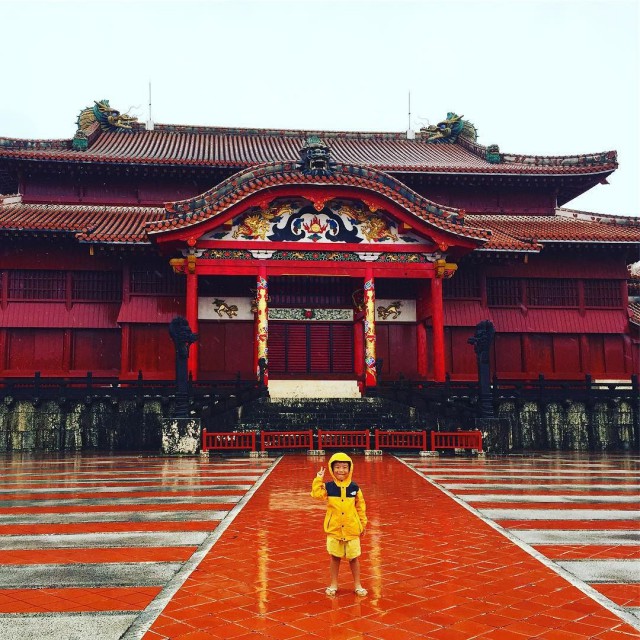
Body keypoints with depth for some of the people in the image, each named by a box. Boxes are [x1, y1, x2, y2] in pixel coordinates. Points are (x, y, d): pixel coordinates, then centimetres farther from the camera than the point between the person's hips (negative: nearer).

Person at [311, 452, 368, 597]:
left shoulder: (354, 488, -3)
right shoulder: (328, 487, -5)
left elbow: (360, 508, 5)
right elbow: (316, 494, -21)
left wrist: (363, 525, 8)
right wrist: (318, 479, -21)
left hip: (351, 529, 0)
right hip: (334, 529, 0)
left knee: (353, 557, 10)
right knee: (335, 557, 12)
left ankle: (357, 585, 25)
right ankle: (333, 584, 27)